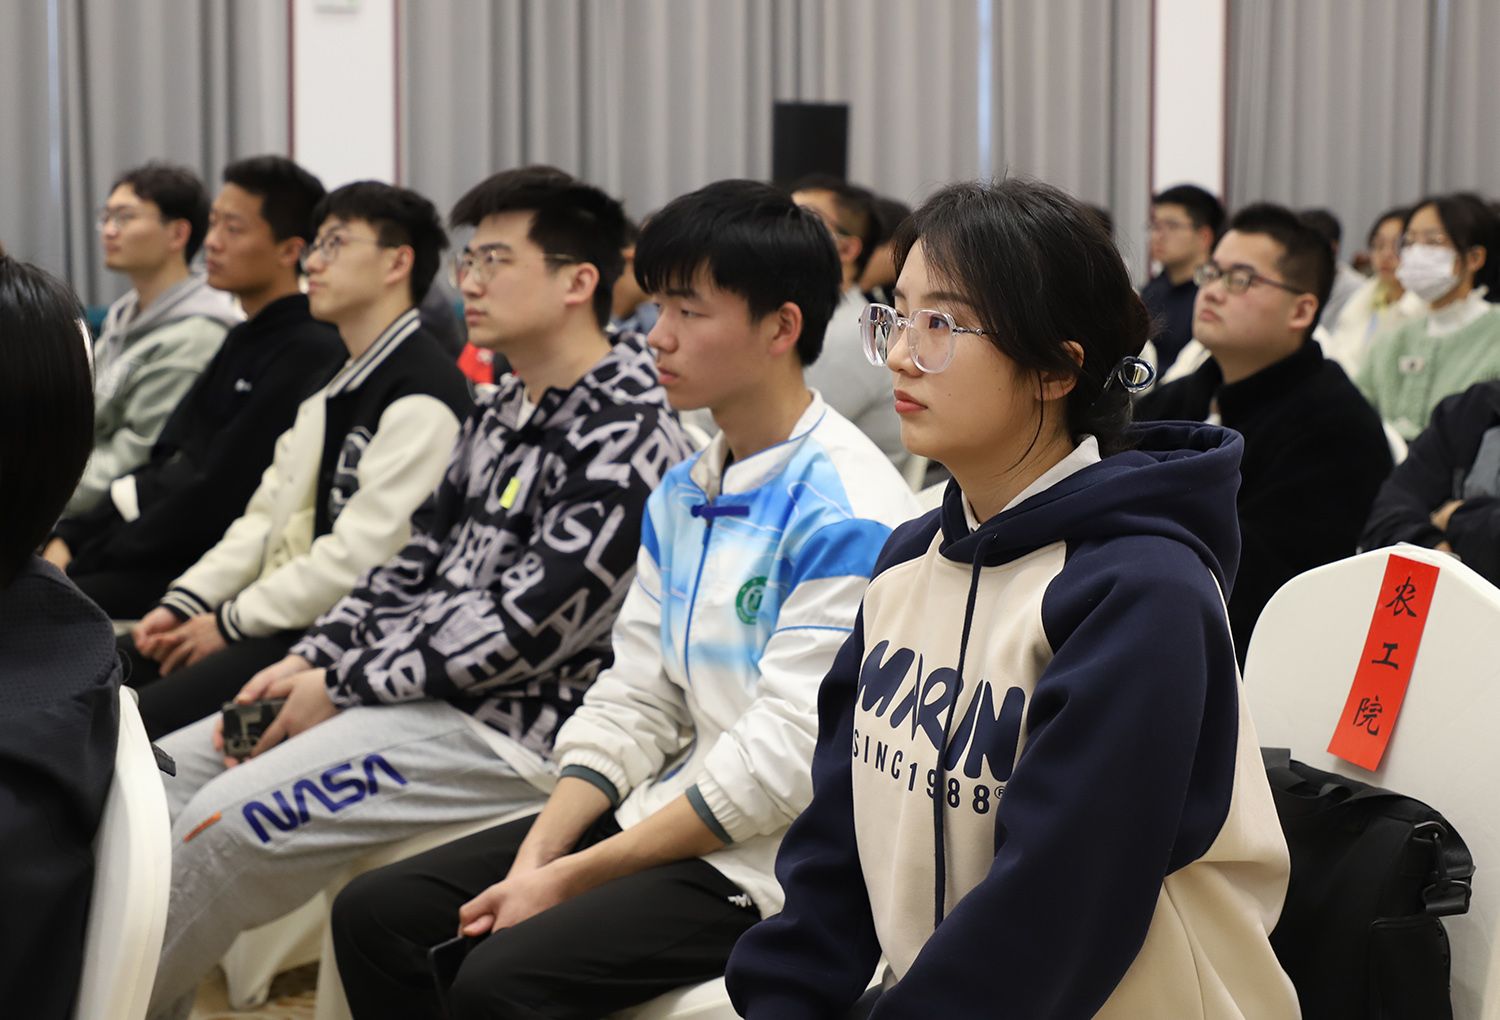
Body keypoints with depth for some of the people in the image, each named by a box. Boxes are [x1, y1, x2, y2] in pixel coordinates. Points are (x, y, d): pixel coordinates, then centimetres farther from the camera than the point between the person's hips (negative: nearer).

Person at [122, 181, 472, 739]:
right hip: (280, 617, 10)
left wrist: (231, 622, -13)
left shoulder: (424, 395, -14)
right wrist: (182, 603, 4)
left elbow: (361, 553, -20)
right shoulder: (333, 383, 20)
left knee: (148, 716, -24)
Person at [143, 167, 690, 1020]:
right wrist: (309, 661, 2)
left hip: (509, 725, -10)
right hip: (417, 687, 10)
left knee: (224, 819, -20)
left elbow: (524, 626, -21)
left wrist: (344, 686, -15)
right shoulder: (503, 412, 14)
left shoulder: (629, 436, -17)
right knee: (170, 770, 5)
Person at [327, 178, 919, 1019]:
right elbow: (633, 701, 10)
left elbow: (782, 758, -20)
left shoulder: (846, 512, -17)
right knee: (376, 916, 3)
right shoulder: (682, 494, 11)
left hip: (768, 859, -9)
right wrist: (537, 854, -6)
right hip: (664, 814, 9)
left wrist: (573, 878, -16)